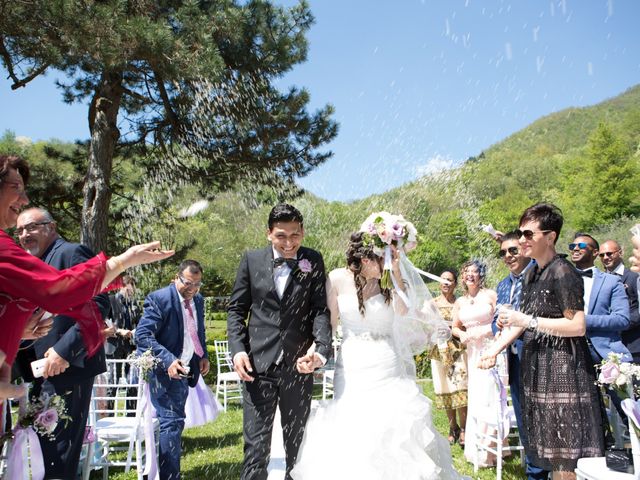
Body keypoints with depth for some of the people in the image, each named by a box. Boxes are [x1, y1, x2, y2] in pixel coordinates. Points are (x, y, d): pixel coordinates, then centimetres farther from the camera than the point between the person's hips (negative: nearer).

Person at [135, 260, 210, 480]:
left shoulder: (198, 300, 7)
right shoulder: (159, 299, -16)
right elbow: (143, 335, -22)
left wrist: (204, 356, 6)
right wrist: (168, 360, -32)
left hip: (184, 368, 8)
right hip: (165, 369, -7)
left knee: (172, 421, 17)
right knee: (172, 422, -10)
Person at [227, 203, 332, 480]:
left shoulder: (313, 261, 2)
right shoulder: (252, 260, 2)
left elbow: (321, 310, -4)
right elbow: (236, 309, 6)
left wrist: (322, 349, -20)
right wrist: (237, 349, -7)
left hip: (299, 366, 1)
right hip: (258, 366, 0)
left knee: (297, 445, 15)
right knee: (256, 445, 2)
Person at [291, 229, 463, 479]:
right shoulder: (338, 279, -2)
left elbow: (404, 311, -16)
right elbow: (328, 321, 5)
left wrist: (397, 272, -15)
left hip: (389, 372, 1)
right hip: (351, 372, -1)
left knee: (394, 434, 2)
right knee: (350, 434, 3)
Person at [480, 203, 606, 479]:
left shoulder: (563, 273, -15)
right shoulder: (531, 273, 11)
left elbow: (578, 326, -21)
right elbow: (523, 319, 14)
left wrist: (528, 321, -20)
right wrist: (494, 350, 7)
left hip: (562, 366, -9)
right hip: (537, 366, 9)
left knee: (567, 451, 1)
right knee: (550, 447, 17)